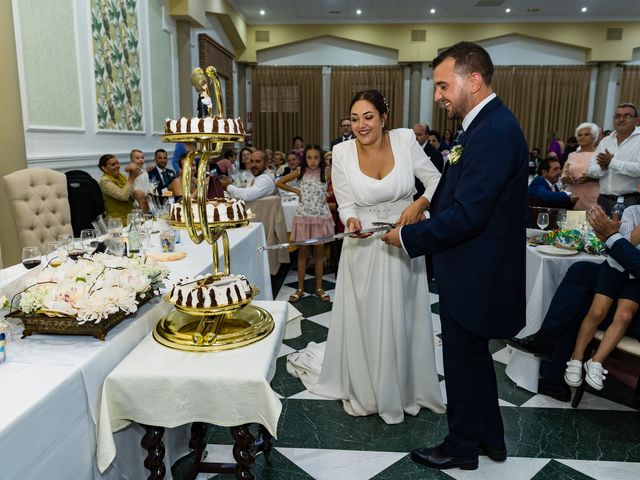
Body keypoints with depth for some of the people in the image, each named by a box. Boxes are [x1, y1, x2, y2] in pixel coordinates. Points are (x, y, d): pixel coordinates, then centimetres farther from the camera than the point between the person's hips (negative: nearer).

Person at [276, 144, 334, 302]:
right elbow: (279, 183, 8)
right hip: (303, 216, 1)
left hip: (321, 217, 0)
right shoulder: (300, 171, -1)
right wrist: (296, 191, 2)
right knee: (303, 253, 9)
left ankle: (319, 288, 21)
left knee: (319, 253, 9)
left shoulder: (326, 172, -5)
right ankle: (300, 288, 19)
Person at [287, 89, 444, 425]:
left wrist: (419, 205, -22)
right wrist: (351, 221, -25)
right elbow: (346, 206, -4)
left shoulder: (405, 139, -9)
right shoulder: (342, 152, -10)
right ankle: (364, 390, 35)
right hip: (364, 246, -1)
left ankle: (404, 388, 39)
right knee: (364, 320, 11)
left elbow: (436, 180, -3)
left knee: (403, 319, 14)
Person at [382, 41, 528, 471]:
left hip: (475, 275, -10)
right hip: (477, 270, 10)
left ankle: (462, 448, 31)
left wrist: (408, 237, -16)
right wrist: (425, 207, 2)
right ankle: (490, 438, 42)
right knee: (474, 360, 23)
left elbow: (467, 216, -26)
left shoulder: (493, 131, -22)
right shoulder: (487, 123, 9)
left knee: (465, 363, 9)